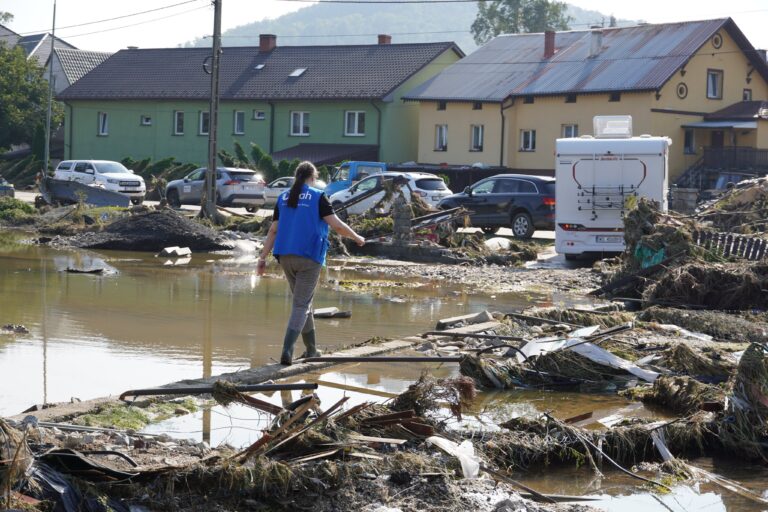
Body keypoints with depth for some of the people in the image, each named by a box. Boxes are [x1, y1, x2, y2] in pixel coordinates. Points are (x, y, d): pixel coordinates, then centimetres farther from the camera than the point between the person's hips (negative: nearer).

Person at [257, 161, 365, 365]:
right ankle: (287, 350, -20)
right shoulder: (318, 197, -3)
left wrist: (263, 258, 9)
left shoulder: (283, 198, 11)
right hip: (309, 257, -5)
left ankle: (311, 349, 26)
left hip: (286, 256, 5)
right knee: (301, 305, -4)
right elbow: (337, 226, -7)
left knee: (303, 301, 19)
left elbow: (273, 230, 9)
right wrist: (357, 238, 8)